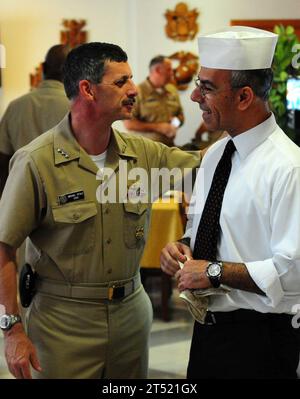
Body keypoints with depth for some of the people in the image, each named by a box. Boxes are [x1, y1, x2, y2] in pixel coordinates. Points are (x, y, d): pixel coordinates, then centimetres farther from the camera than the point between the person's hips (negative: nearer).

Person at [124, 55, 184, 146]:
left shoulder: (172, 90, 14)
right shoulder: (138, 92, -6)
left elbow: (180, 115, 26)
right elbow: (128, 124, -11)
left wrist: (176, 122, 1)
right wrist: (157, 127, -12)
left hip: (169, 145, 5)